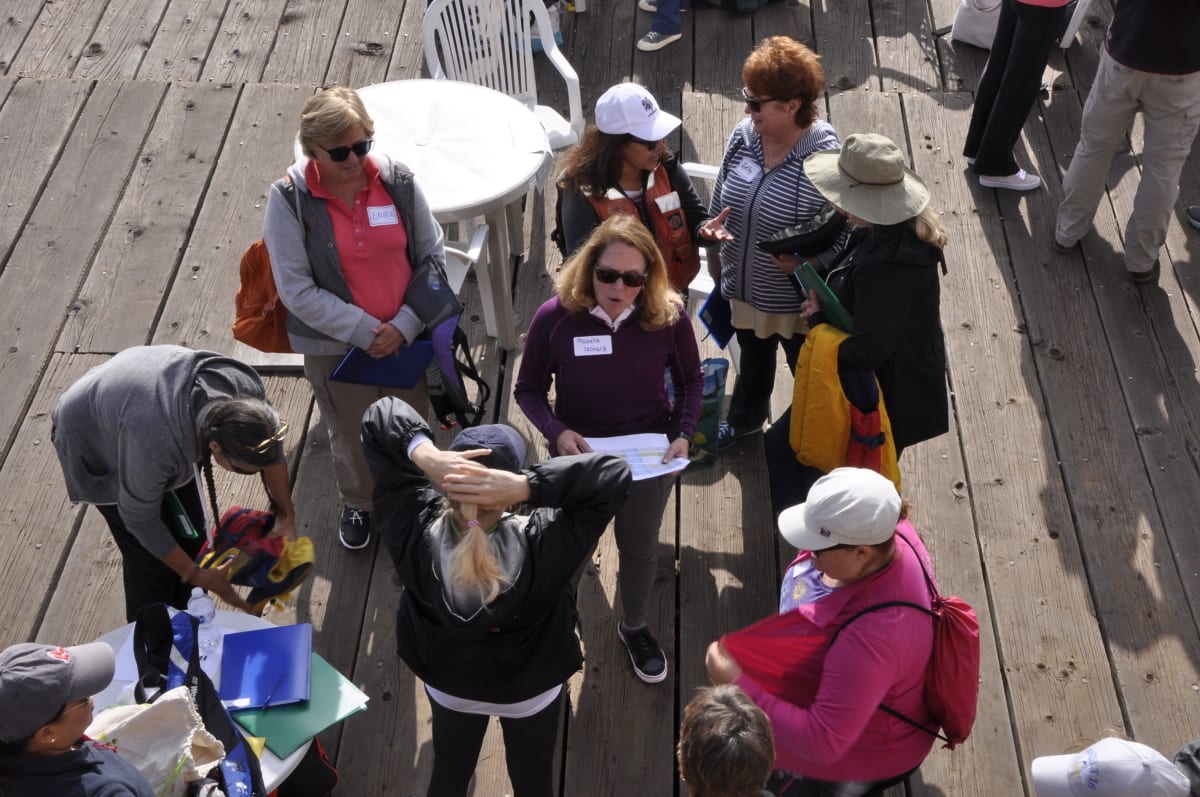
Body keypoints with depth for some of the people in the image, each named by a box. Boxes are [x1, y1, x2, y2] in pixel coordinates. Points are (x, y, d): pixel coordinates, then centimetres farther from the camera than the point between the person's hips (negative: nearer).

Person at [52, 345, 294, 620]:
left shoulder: (245, 390, -31)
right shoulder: (155, 445, -45)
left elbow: (271, 445, -8)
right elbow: (140, 520, -26)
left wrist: (286, 515, -8)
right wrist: (196, 575, -18)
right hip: (95, 442, -5)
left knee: (190, 536, 8)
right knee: (149, 556, -7)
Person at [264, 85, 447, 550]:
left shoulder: (396, 181, -12)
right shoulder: (289, 199, -17)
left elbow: (432, 256, -4)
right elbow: (297, 290, -17)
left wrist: (405, 325, -15)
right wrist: (364, 331, -20)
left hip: (406, 337, 2)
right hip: (335, 347, -1)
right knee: (350, 436, 21)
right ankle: (357, 504, 50)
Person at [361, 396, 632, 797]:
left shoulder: (415, 534, -35)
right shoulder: (539, 549, -41)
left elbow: (379, 416, -29)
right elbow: (614, 474, -38)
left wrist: (424, 454, -49)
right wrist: (526, 485, -49)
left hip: (447, 686, 2)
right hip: (530, 691, -2)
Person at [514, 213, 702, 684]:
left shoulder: (669, 318, -19)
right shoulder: (555, 318, -22)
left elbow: (690, 381, -1)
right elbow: (529, 390, -9)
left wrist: (684, 434, -15)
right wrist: (557, 433, -26)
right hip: (578, 454, -1)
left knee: (640, 547, 22)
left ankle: (634, 628, 50)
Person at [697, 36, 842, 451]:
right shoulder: (743, 136, -10)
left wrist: (805, 261, -34)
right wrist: (710, 228, -14)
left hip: (797, 299, -6)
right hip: (744, 286, 6)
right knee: (753, 358, 32)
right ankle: (745, 418, 59)